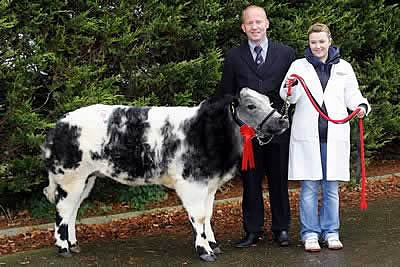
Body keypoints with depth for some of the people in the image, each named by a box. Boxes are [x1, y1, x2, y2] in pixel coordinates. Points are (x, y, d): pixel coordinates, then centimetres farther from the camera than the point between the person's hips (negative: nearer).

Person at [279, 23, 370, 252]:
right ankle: (310, 234, 8)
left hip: (335, 135, 2)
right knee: (309, 187, 0)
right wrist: (290, 88, -26)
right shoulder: (299, 66, 5)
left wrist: (361, 106, -9)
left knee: (332, 187, 7)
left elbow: (352, 95, 13)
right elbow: (290, 98, -4)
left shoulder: (343, 67, 11)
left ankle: (331, 232, 17)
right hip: (307, 135, -2)